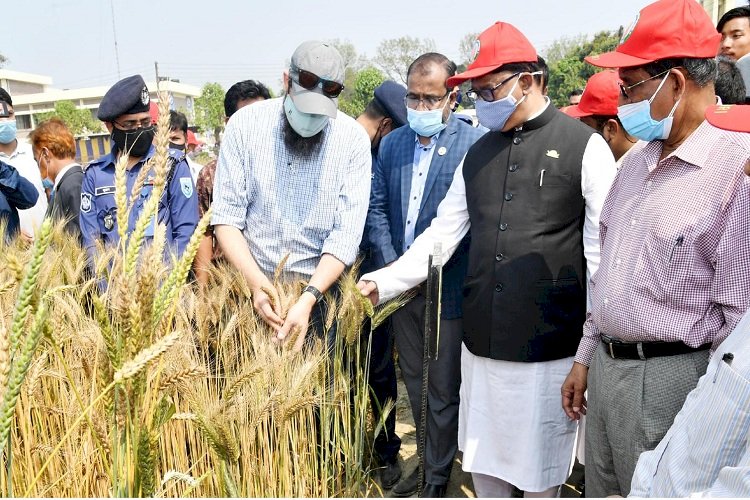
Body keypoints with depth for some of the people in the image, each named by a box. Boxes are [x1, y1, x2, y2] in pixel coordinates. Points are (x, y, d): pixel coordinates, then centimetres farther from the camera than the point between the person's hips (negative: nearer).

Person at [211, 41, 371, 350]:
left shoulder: (353, 139, -10)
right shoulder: (245, 124, -8)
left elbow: (346, 234, -14)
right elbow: (226, 216, -9)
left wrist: (308, 299, -26)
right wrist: (256, 282, -22)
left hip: (321, 288, 0)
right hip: (250, 285, 1)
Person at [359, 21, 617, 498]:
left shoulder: (584, 146, -5)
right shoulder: (478, 153, 9)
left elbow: (603, 252, -6)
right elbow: (442, 233, 9)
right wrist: (381, 283, -1)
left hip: (548, 346, -4)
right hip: (482, 339, 5)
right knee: (482, 458, 17)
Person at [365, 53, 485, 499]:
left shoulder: (476, 144, -11)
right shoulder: (392, 144, 7)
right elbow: (377, 208, 8)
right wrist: (391, 266, -4)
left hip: (449, 290, -5)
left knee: (444, 389, 8)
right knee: (415, 383, 18)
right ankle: (431, 459, 38)